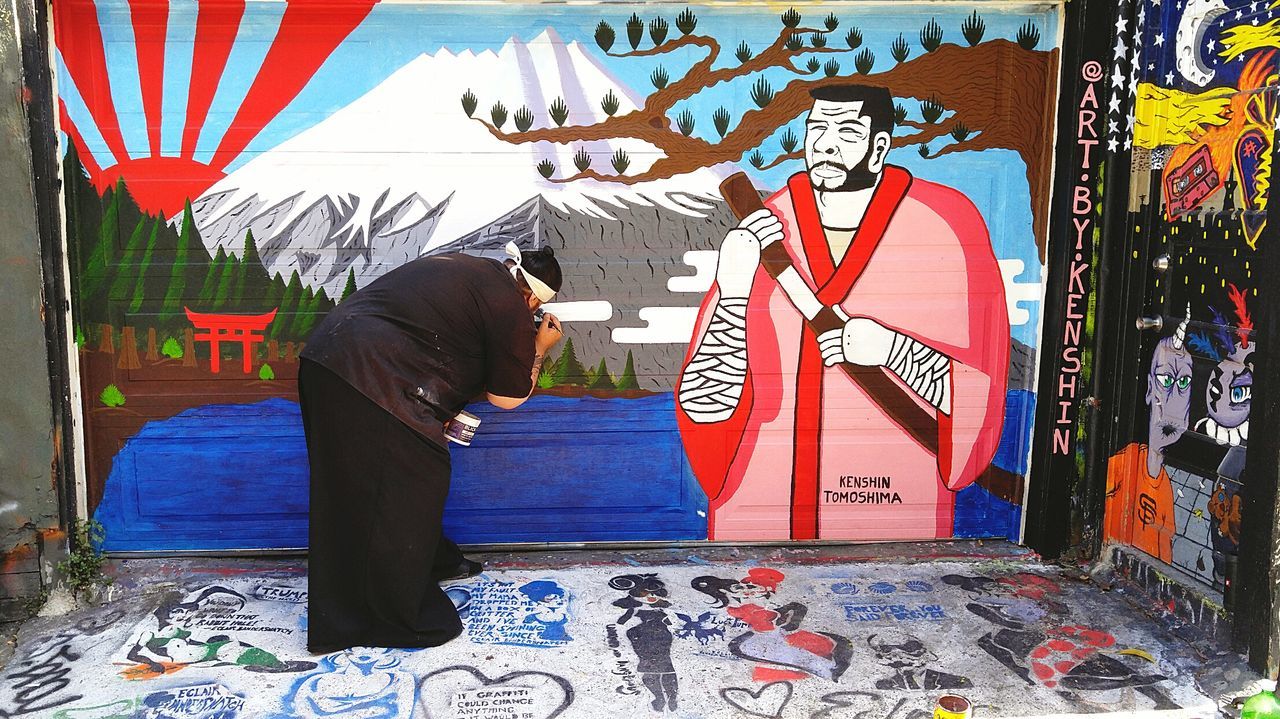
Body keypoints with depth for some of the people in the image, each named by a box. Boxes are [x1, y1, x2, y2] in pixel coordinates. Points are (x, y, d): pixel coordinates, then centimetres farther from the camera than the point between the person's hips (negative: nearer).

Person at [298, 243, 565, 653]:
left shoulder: (467, 268, 18)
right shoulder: (508, 305, -8)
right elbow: (508, 396, 2)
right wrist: (539, 349, 15)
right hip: (370, 381, -10)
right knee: (401, 493, 1)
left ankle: (433, 563, 40)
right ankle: (399, 618, 12)